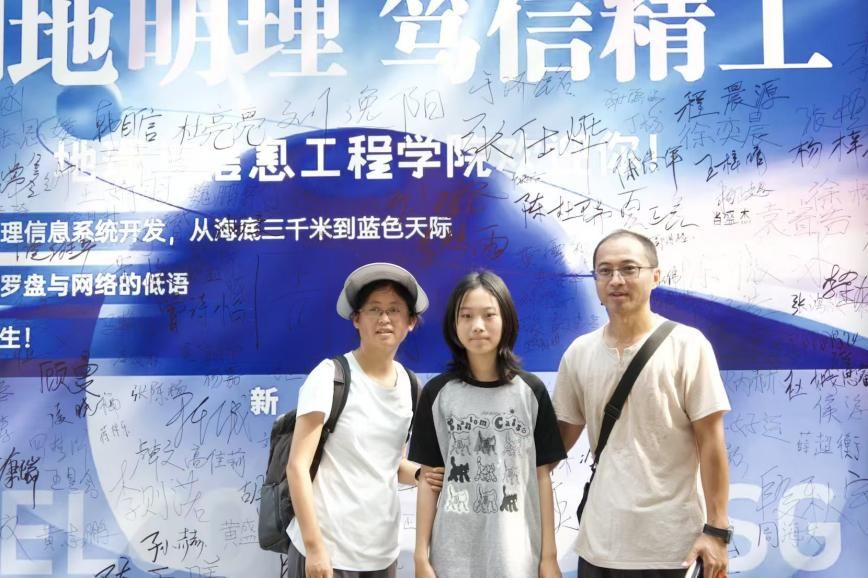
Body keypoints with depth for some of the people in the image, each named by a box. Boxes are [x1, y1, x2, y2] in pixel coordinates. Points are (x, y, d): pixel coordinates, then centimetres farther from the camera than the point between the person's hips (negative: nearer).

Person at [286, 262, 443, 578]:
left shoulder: (408, 383, 4)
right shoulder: (331, 375, -12)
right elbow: (298, 466, -14)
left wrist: (422, 474, -5)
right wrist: (314, 546, -18)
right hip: (327, 550, -5)